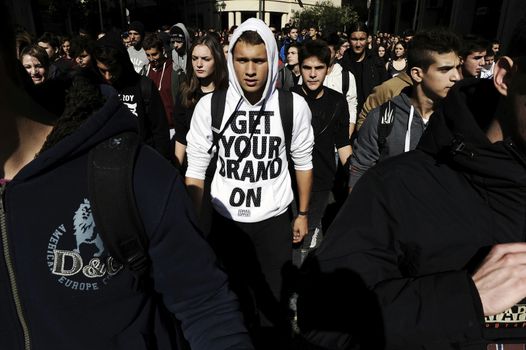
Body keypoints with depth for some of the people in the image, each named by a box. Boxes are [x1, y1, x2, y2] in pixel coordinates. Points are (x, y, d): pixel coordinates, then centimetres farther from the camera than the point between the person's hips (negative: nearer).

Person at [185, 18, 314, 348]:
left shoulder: (294, 105, -11)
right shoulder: (209, 105, -11)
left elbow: (303, 162, 3)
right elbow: (196, 169, -4)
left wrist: (303, 214, 8)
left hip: (275, 220, 0)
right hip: (226, 221, 1)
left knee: (274, 302, 14)